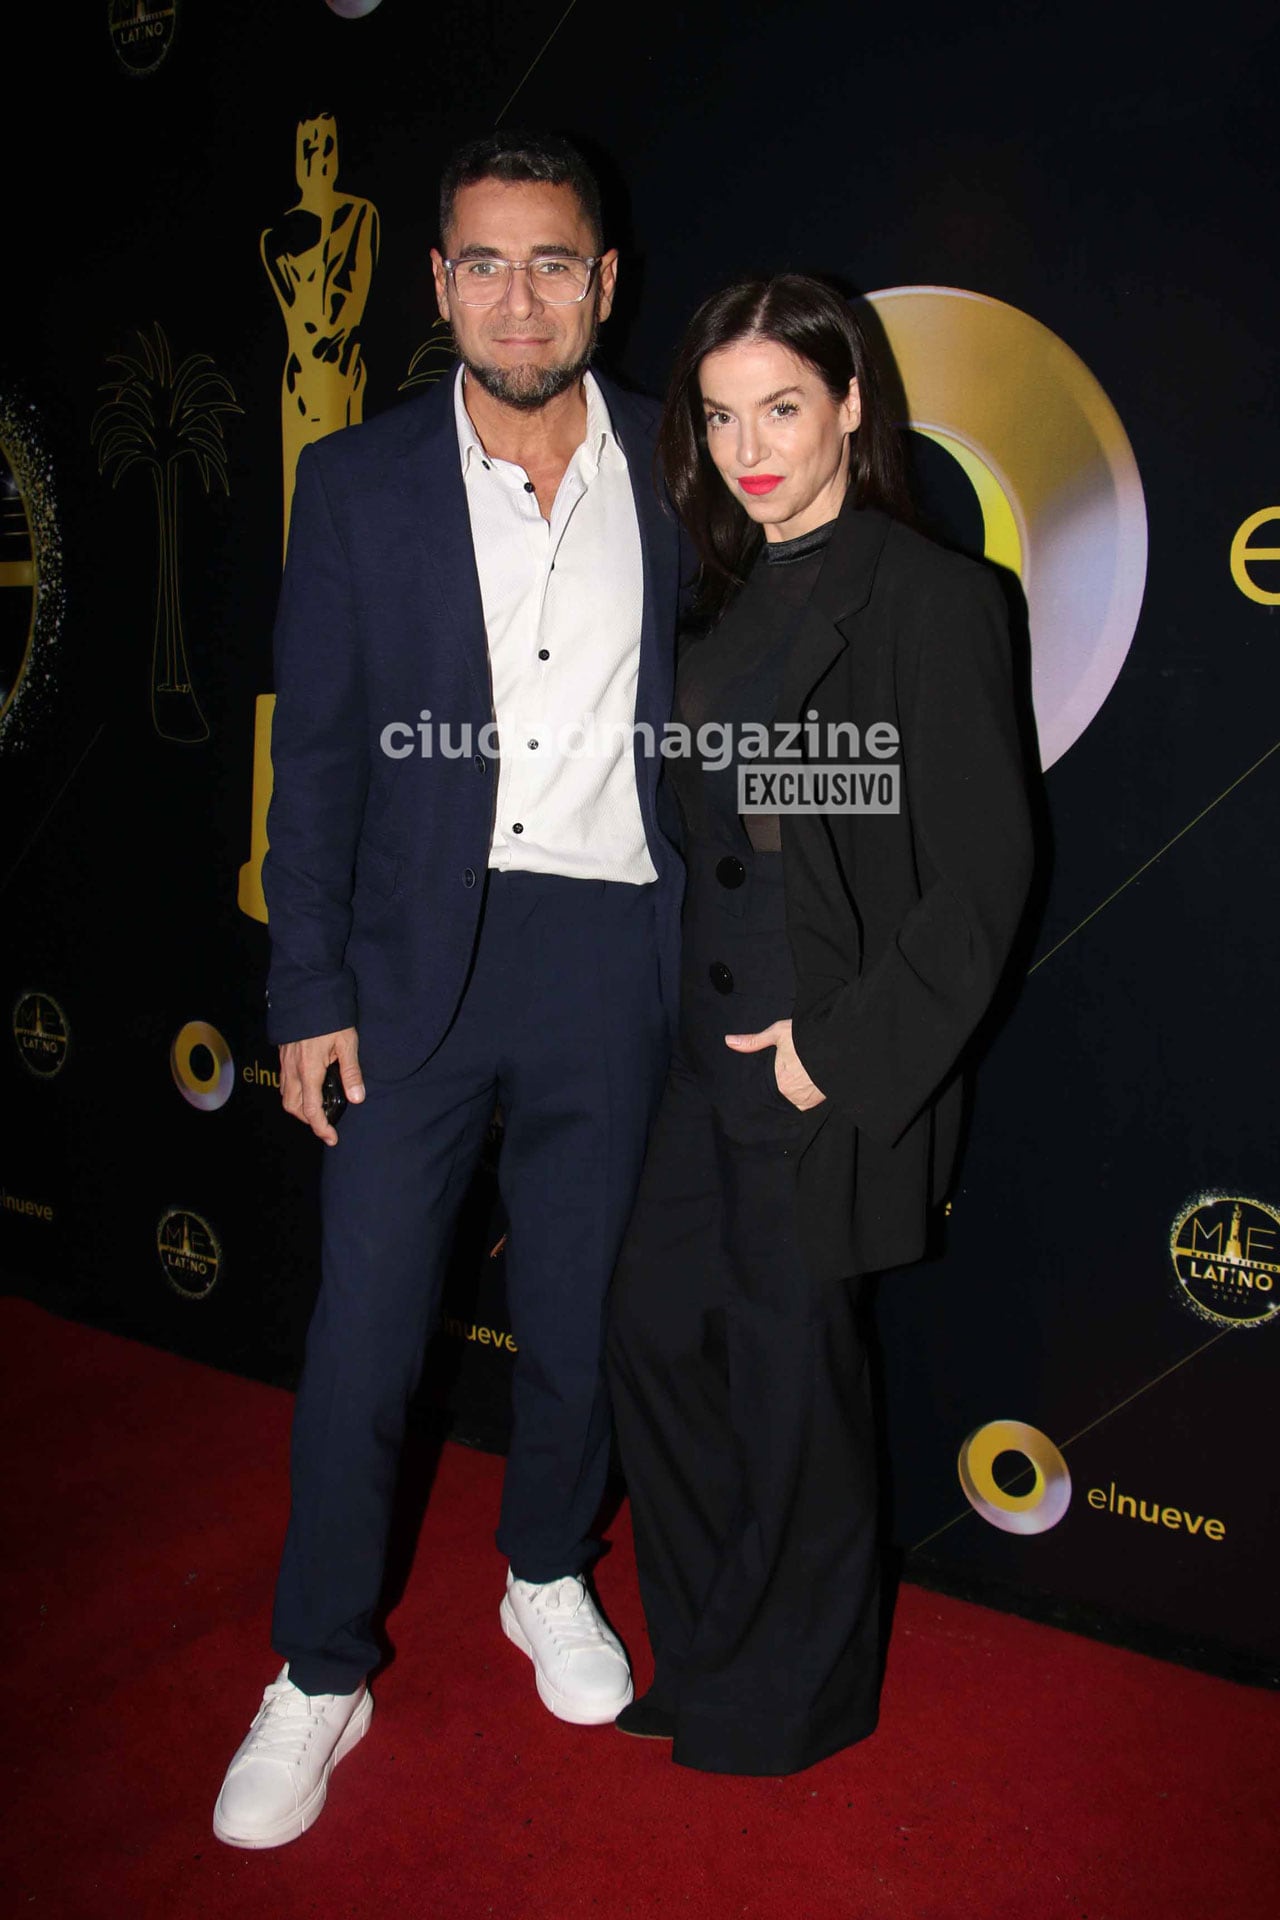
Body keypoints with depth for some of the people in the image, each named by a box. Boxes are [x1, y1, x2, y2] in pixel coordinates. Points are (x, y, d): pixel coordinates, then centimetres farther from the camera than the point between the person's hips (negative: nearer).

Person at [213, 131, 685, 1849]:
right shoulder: (361, 481, 0)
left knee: (577, 1312, 15)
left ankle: (548, 1576, 41)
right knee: (363, 1331, 5)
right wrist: (309, 992, -4)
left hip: (614, 952, 1)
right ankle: (322, 1672, 26)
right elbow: (315, 755, 0)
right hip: (420, 953, -1)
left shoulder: (678, 470, 3)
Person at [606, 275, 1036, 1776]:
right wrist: (690, 1009, 6)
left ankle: (793, 1695, 34)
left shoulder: (929, 596, -11)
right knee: (655, 1328, 15)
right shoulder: (730, 598, 11)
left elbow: (982, 870, -14)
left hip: (831, 1048, -7)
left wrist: (842, 1050, -17)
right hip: (711, 1033, 7)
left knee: (791, 1367, 7)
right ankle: (709, 1648, 39)